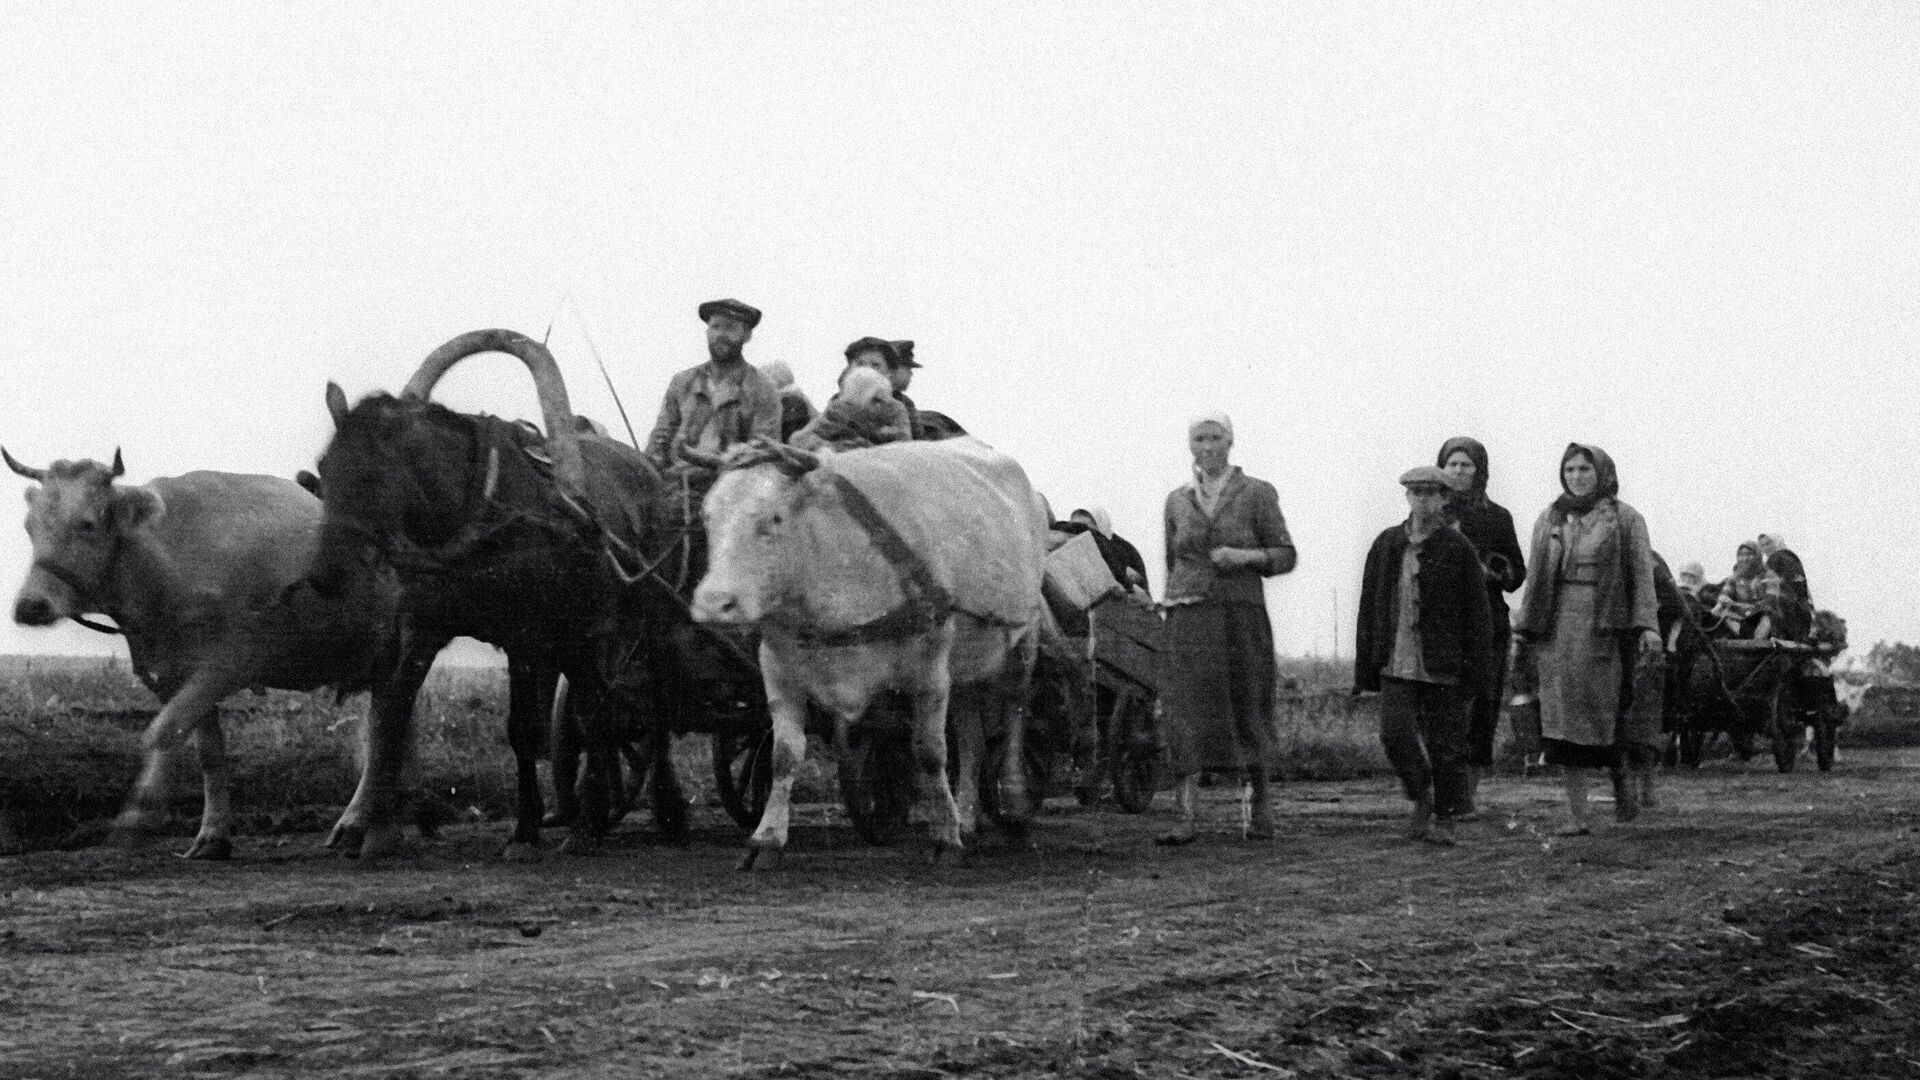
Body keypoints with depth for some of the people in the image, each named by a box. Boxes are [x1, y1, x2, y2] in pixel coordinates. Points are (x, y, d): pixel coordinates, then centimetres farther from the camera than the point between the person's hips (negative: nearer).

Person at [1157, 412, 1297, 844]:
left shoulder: (1257, 493, 2)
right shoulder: (1177, 500, 12)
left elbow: (1285, 555, 1)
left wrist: (1245, 556, -15)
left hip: (1242, 614, -2)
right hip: (1189, 615, 2)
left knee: (1247, 713, 5)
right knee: (1188, 715, -9)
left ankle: (1259, 803, 25)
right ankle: (1187, 817, -12)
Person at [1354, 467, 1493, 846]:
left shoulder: (1460, 551, -2)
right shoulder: (1386, 546, 8)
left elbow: (1477, 614, -2)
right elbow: (1369, 609, 11)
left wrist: (1477, 672, -7)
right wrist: (1365, 668, 8)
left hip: (1445, 667, -2)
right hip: (1397, 663, 2)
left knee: (1447, 743, 1)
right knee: (1395, 731, -12)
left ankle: (1445, 819, 14)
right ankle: (1421, 799, 11)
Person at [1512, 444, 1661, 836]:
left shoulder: (1626, 519, 4)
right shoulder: (1549, 519, 13)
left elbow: (1642, 576, -2)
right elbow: (1536, 578, 14)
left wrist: (1647, 626, -13)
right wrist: (1525, 630, 8)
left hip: (1605, 629, -3)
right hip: (1559, 630, 3)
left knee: (1606, 712, -10)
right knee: (1566, 718, -1)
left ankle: (1625, 774, 21)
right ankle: (1576, 815, 1)